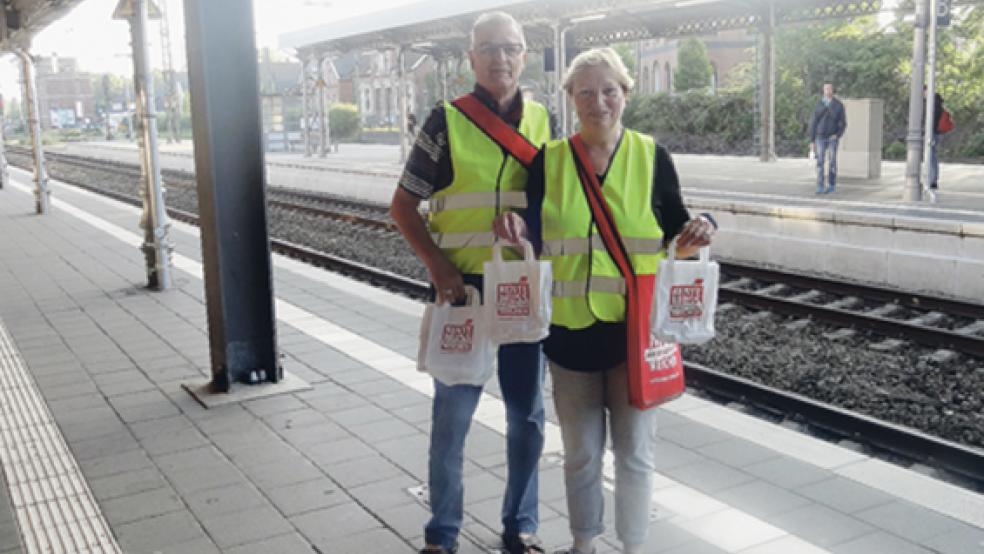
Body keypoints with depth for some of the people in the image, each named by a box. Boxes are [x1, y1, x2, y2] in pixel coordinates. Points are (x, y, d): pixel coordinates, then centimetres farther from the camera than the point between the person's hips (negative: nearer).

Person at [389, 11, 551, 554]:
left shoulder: (541, 120, 5)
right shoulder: (446, 121, -5)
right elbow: (403, 205, -2)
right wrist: (436, 264, -15)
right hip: (463, 288, -3)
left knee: (527, 414, 11)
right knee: (452, 414, 5)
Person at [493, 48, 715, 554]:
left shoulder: (651, 156, 0)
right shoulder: (549, 160, 2)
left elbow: (674, 229, 5)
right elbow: (536, 234, 4)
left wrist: (698, 231, -17)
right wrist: (517, 226, -18)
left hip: (634, 328, -1)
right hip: (569, 327, 1)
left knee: (634, 450, 5)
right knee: (580, 451, 13)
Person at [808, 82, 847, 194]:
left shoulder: (839, 105, -3)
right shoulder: (818, 105, 0)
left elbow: (843, 123, 1)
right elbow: (813, 123, 3)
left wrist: (837, 135, -15)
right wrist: (812, 141, -1)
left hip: (833, 138, -1)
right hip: (820, 138, 1)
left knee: (832, 162, 2)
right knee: (820, 162, -9)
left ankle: (831, 185, 16)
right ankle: (820, 187, -10)